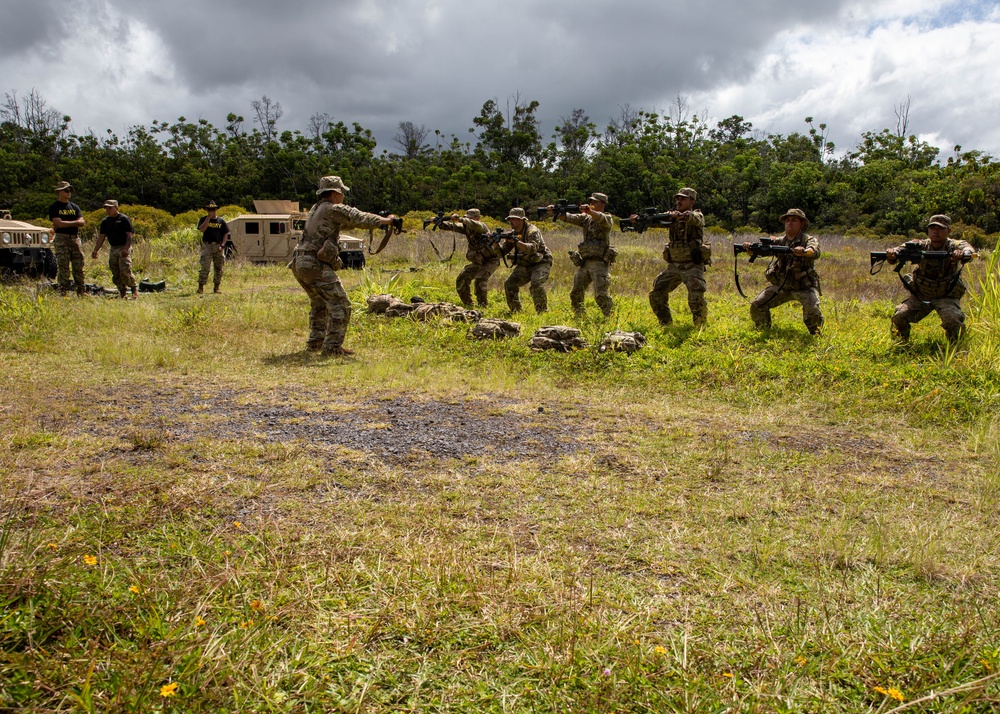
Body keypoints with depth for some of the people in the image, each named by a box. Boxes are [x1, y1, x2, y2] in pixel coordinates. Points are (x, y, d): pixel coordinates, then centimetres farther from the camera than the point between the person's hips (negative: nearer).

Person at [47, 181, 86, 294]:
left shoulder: (74, 207, 16)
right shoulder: (54, 207, 1)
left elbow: (81, 223, 2)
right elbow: (58, 223, -13)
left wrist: (64, 223, -11)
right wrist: (74, 222, -7)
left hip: (75, 238, 5)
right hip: (61, 239, -5)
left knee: (79, 267, 4)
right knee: (63, 267, -5)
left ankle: (81, 291, 9)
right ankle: (63, 292, -2)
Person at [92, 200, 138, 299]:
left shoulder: (124, 219, -6)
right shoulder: (105, 221, 12)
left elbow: (129, 236, -11)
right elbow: (101, 237, 13)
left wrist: (126, 249, -22)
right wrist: (95, 250, 4)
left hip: (123, 248, -7)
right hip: (112, 249, 7)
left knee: (125, 271, -17)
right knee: (115, 274, 5)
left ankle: (135, 289, -4)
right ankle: (122, 292, 13)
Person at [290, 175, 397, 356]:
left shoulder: (315, 209, 20)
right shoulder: (334, 209, -7)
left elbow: (346, 222, 27)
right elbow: (359, 218, -5)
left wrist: (378, 219, 25)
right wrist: (386, 220, 10)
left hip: (299, 264, 10)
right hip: (316, 266, -10)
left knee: (319, 304, 25)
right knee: (340, 305, -5)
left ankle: (315, 342, 30)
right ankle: (332, 347, -6)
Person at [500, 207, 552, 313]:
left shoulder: (532, 231, -18)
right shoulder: (513, 233, 4)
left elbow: (532, 248, -35)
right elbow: (502, 251, 3)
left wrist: (516, 241, -42)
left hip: (540, 263, -7)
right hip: (524, 266, 8)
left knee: (536, 283, -30)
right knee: (509, 284, -2)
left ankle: (543, 312, -19)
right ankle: (516, 311, 10)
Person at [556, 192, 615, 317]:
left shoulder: (608, 219, -1)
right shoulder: (586, 218, 16)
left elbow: (601, 219, -25)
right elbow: (569, 217, 3)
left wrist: (590, 211, -44)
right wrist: (555, 212, -15)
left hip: (599, 263, -7)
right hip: (584, 263, 7)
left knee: (601, 295, -14)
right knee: (575, 293, 7)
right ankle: (579, 317, 21)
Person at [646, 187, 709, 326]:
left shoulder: (697, 216, -3)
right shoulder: (672, 217, 12)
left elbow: (690, 217, -27)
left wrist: (680, 215, -49)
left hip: (693, 266, -6)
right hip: (674, 265, 6)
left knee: (696, 299, -18)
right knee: (656, 295, 2)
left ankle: (701, 327, 3)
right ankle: (666, 324, 17)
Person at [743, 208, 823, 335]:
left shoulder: (809, 239, -9)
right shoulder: (779, 241, 4)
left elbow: (815, 252, -32)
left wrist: (803, 252, -56)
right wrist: (749, 249, -29)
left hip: (804, 287, -4)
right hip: (780, 285, 4)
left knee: (812, 309, -29)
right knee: (757, 305, -8)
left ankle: (815, 334, -1)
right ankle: (764, 331, 17)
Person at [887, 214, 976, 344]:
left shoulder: (955, 246, -8)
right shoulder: (921, 246, -2)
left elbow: (969, 250, -30)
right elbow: (902, 249, -17)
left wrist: (962, 254, -57)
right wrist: (892, 253, -44)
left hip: (946, 297, -2)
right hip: (920, 295, 2)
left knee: (953, 320, -28)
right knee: (899, 317, -16)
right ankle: (900, 344, 14)